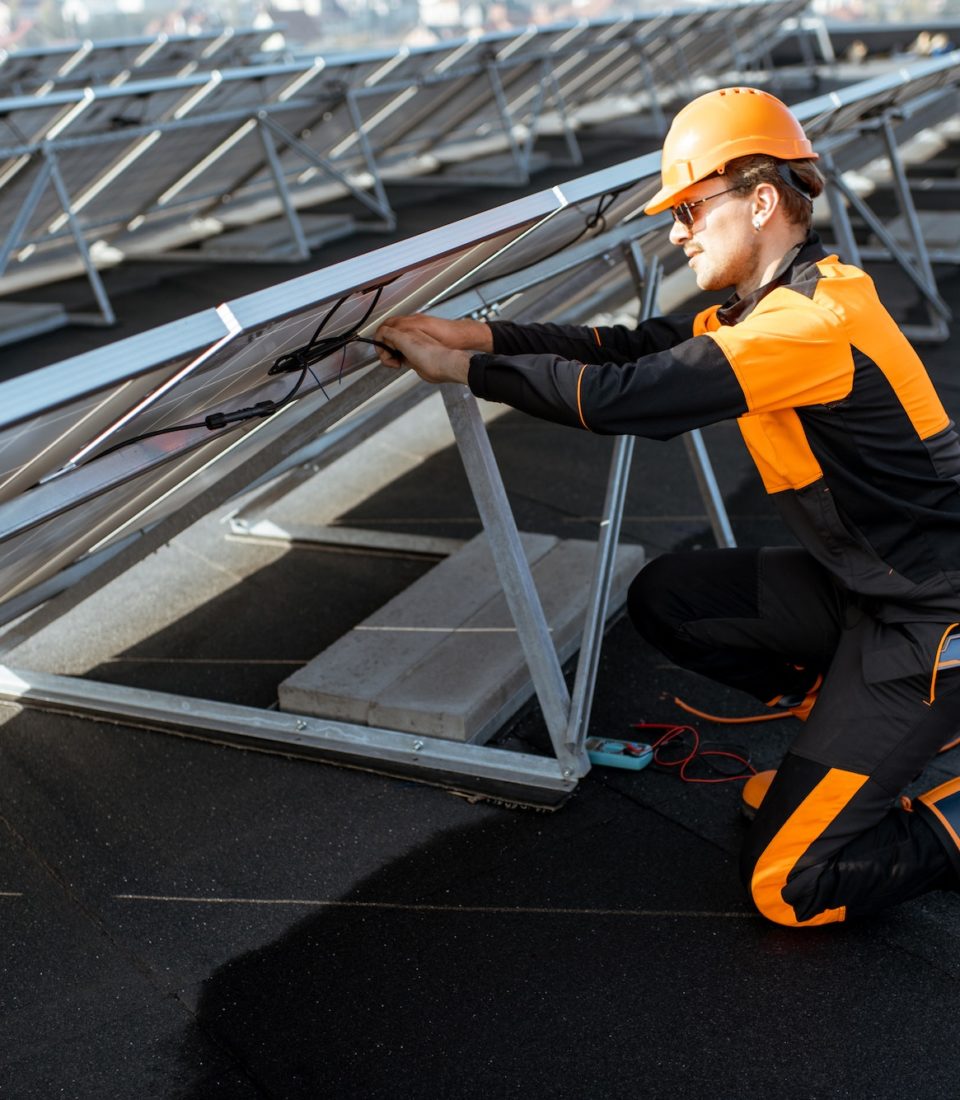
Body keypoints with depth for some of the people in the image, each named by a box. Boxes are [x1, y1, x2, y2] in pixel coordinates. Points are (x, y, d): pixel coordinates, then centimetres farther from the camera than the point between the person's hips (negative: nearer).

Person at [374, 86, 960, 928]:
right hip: (860, 583, 9)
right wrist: (482, 334, -7)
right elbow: (637, 348, 2)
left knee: (790, 886, -10)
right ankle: (852, 721, 15)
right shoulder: (775, 304, 6)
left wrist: (466, 369, -19)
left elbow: (623, 396, -30)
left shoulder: (814, 323, -26)